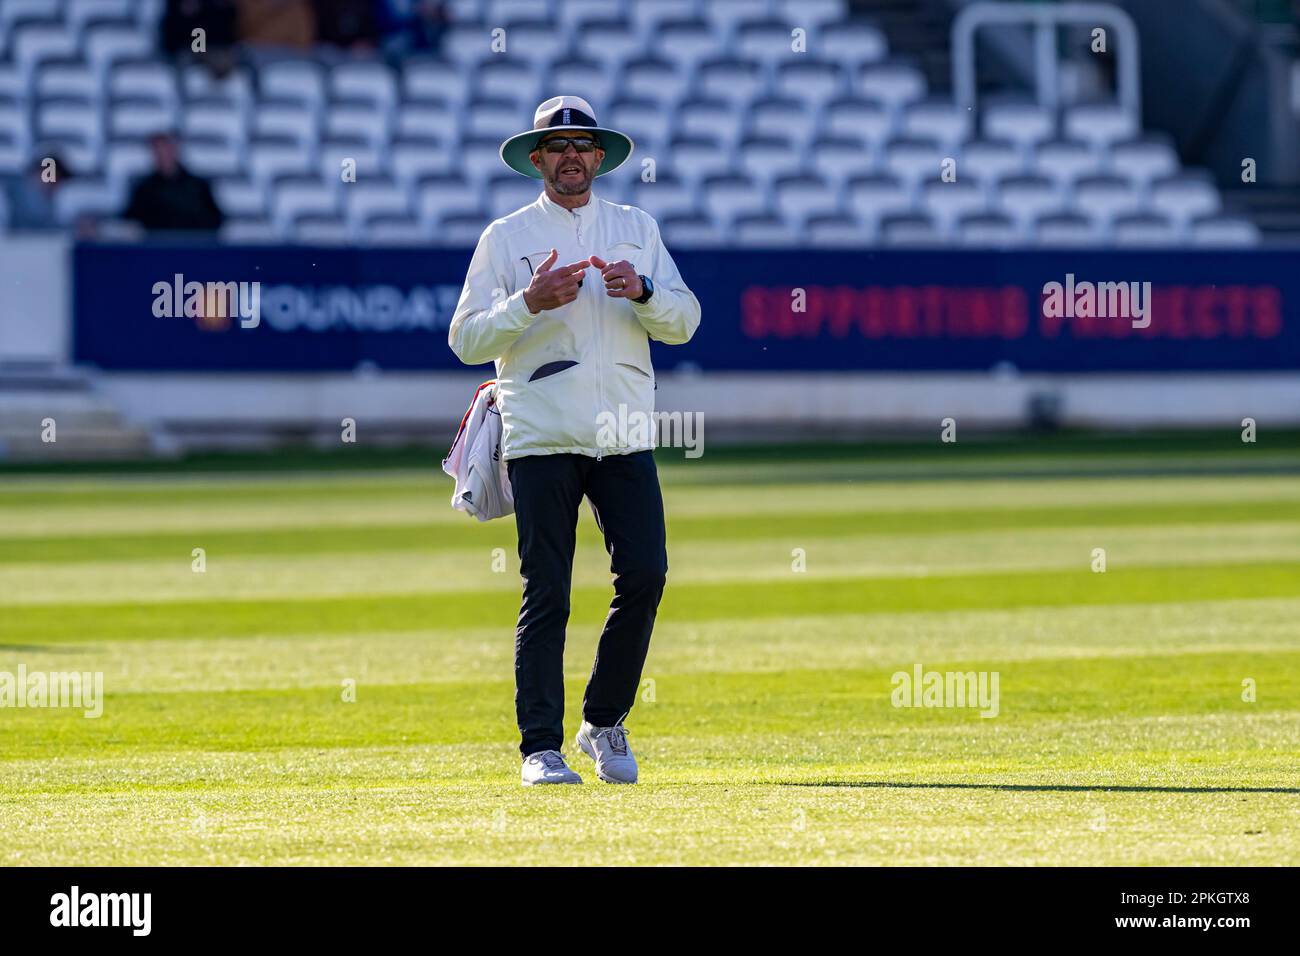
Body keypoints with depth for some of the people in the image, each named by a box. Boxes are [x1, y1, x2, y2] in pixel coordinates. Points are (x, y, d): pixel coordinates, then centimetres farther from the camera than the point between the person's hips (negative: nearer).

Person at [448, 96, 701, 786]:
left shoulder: (636, 229, 16)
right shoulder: (507, 237, 7)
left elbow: (683, 322, 9)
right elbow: (467, 339, 1)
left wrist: (641, 290, -11)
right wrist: (530, 303, -14)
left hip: (624, 438, 3)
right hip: (541, 439, -3)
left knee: (645, 575, -6)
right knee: (546, 593, -6)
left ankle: (604, 723, 12)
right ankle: (541, 748, -3)